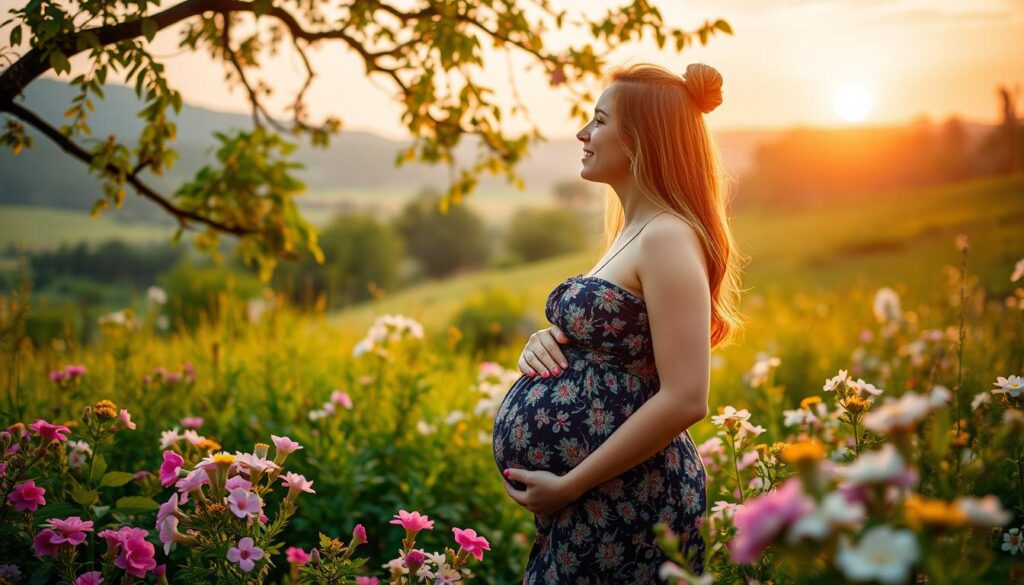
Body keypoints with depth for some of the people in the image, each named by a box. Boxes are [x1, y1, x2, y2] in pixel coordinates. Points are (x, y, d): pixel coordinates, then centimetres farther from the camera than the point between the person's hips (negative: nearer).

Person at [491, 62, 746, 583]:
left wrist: (568, 485, -19)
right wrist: (544, 344, 1)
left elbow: (685, 399, -23)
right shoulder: (630, 232, 12)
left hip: (623, 500, -9)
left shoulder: (668, 237, -16)